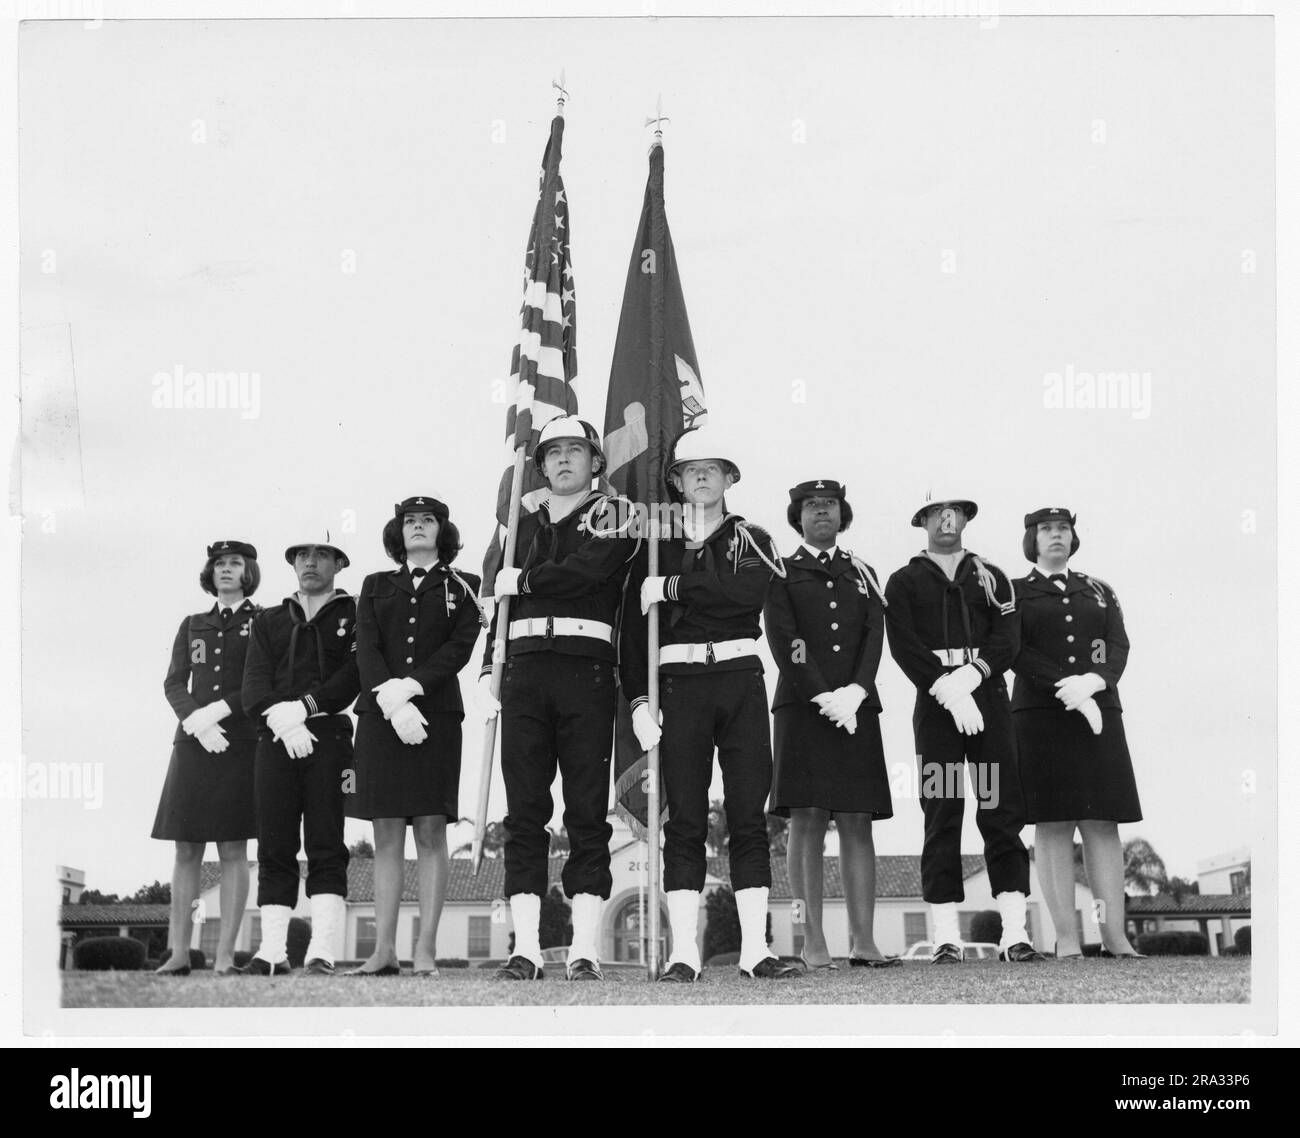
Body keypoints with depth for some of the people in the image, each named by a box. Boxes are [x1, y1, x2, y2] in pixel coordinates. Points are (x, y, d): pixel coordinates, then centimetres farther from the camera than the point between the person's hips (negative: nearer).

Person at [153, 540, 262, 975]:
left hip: (242, 743, -3)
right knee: (186, 850, -1)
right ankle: (178, 953, 1)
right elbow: (173, 684, 9)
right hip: (193, 744, 3)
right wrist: (197, 723, -9)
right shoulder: (192, 625, 18)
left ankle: (225, 956, -4)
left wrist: (218, 710, -12)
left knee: (233, 850, -4)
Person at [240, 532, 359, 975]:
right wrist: (280, 718, -10)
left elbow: (354, 675, -2)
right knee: (274, 848, -2)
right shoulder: (269, 621, 21)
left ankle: (323, 951, -14)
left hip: (328, 737, -3)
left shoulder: (353, 615, 12)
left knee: (326, 847, -8)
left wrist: (303, 706, -13)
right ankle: (272, 949, -3)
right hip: (276, 740, 3)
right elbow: (254, 683, 9)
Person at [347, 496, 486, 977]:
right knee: (386, 834, 0)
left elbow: (460, 648, -2)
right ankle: (384, 949, 0)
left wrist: (410, 687, -15)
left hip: (436, 714, -2)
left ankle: (426, 949, -6)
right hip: (379, 715, 2)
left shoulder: (460, 587, 12)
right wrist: (392, 702, -13)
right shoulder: (375, 586, 17)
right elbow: (366, 650, 4)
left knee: (431, 831, -5)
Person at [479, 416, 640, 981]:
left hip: (585, 667, -4)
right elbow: (499, 603, 22)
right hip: (524, 667, 4)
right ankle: (525, 947, 0)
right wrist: (487, 669, 10)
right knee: (524, 812, -1)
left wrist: (524, 580, 0)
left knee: (587, 812, -4)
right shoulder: (524, 525, 22)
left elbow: (591, 568, -11)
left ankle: (585, 948, -4)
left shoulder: (614, 512, 8)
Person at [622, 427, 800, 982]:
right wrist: (637, 700, -4)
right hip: (679, 682, 0)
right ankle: (683, 952, -6)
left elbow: (749, 591, -12)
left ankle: (755, 947, -1)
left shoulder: (751, 540, 11)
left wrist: (674, 588, -10)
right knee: (684, 817, -4)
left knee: (749, 814, -2)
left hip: (740, 679, 0)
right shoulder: (659, 549, 13)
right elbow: (633, 629, 8)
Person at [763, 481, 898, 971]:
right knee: (806, 823, -7)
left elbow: (875, 638, 7)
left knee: (858, 824, -2)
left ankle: (862, 940, -4)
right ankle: (813, 943, -8)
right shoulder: (781, 574, 10)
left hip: (857, 709, 3)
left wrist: (854, 692, -11)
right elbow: (784, 644, -3)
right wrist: (824, 699, -13)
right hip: (801, 708, -3)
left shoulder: (863, 575, 20)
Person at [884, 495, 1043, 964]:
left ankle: (1014, 932, -9)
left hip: (987, 695, 1)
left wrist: (968, 677, -14)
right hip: (934, 698, -1)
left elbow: (1007, 639, 3)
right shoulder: (904, 582, 12)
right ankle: (946, 936, -6)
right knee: (941, 814, -5)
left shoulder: (991, 577, 16)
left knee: (1003, 811, -6)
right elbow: (904, 647, -2)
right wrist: (948, 691, -15)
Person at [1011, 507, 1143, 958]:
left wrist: (1093, 681, -15)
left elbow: (1119, 645, 6)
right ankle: (1066, 937, -7)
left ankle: (1114, 934, -5)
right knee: (1053, 824, -6)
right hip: (1038, 715, -3)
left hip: (1098, 713, 3)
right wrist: (1066, 687, -17)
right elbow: (1015, 651, -4)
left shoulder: (1099, 591, 19)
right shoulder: (1014, 593, 10)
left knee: (1103, 824, -2)